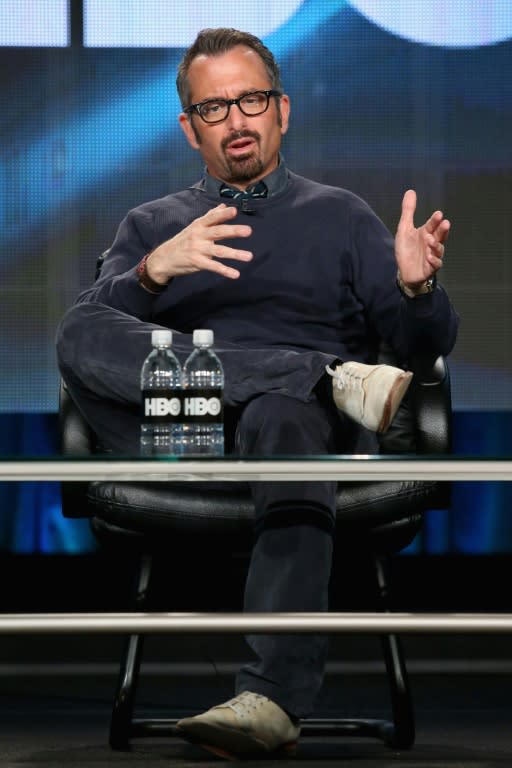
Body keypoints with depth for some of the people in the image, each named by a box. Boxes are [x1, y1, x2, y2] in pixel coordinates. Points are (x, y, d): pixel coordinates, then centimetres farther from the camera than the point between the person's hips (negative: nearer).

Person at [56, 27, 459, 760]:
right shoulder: (150, 225, 26)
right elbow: (84, 333, 7)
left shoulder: (340, 216, 25)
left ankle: (275, 698, -59)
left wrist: (418, 288, -10)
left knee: (283, 414, -40)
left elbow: (424, 344, 13)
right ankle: (339, 382, -34)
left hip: (314, 425, -1)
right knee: (82, 339, -27)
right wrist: (153, 273, -13)